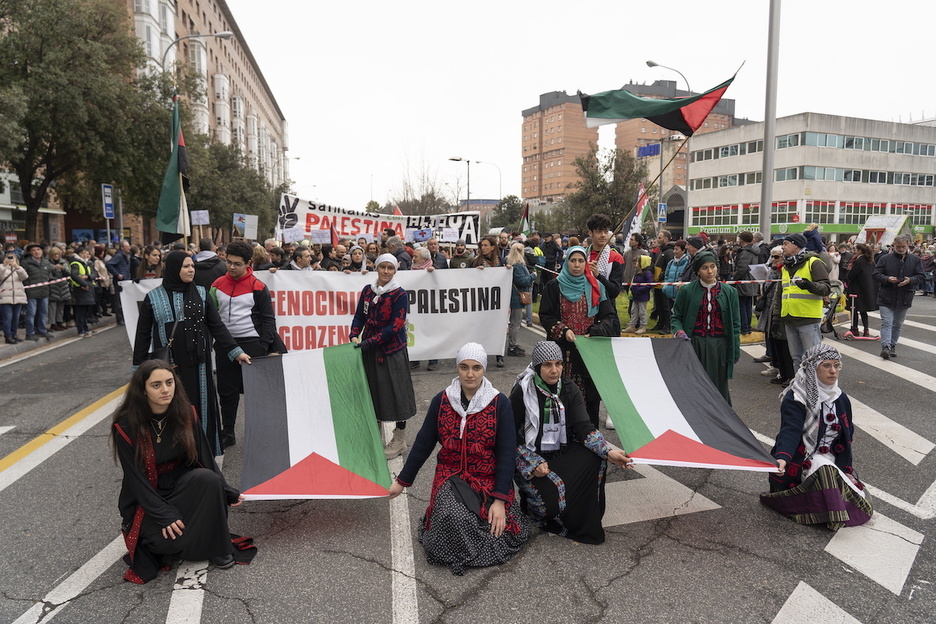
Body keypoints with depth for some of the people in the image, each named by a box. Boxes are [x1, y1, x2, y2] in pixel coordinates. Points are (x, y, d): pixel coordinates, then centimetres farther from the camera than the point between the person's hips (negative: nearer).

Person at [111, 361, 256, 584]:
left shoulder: (185, 414, -7)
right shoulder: (126, 427, -17)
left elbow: (204, 458, -2)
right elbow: (136, 480, -16)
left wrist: (226, 492, -11)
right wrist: (165, 515, -23)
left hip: (181, 486, 3)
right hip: (146, 500, -3)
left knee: (209, 479, -29)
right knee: (170, 539, -29)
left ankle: (217, 548, -12)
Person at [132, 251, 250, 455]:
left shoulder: (201, 294, 5)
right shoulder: (153, 298, 1)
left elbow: (217, 326, 3)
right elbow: (143, 334, 5)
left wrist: (236, 352, -6)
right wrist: (139, 367, 3)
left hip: (197, 364, 1)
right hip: (168, 365, -1)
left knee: (200, 406, 5)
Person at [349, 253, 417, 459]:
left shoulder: (399, 295, -10)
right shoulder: (367, 291, 6)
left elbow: (395, 327, -14)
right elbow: (360, 316, 11)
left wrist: (370, 342, -18)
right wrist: (355, 335, -8)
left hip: (392, 350, -5)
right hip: (369, 350, 5)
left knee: (396, 392, 0)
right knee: (372, 391, 13)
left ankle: (399, 440, 14)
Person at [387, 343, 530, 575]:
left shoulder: (500, 404, -6)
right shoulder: (442, 400, 0)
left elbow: (507, 453, -7)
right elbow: (423, 443, 8)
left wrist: (500, 500, -14)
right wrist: (402, 481, 11)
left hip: (489, 480, 0)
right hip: (450, 476, 1)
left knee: (493, 530, -17)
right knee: (452, 519, -28)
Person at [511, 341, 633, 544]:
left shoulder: (569, 389, -1)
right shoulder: (522, 392, -13)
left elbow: (584, 427, -8)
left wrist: (608, 452, -23)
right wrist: (534, 463, -20)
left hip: (562, 453, 5)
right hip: (530, 457, -5)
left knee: (595, 458, -22)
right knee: (553, 499, -29)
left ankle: (584, 527, -6)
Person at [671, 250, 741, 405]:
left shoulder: (729, 292, 6)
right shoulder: (686, 291, 2)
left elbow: (735, 323, 9)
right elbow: (676, 316, 9)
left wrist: (735, 350, 6)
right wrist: (679, 332, -12)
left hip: (720, 346, 1)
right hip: (694, 345, -1)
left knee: (719, 386, 5)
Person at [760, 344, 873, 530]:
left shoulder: (841, 399, 5)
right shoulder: (795, 399, -16)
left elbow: (847, 437, 10)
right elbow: (790, 431, -31)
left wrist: (846, 469, 1)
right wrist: (782, 458, -49)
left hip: (833, 462, 7)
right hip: (801, 461, -6)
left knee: (861, 506, -6)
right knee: (825, 470, -36)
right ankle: (833, 516, -18)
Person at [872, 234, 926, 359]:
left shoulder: (915, 260, 5)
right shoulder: (885, 259, -2)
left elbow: (922, 277, 3)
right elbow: (876, 275, -2)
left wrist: (910, 280, -17)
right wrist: (887, 279, -21)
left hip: (904, 299, 3)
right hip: (886, 298, -3)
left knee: (898, 324, 13)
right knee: (886, 323, -11)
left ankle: (893, 346, 24)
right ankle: (885, 346, -17)